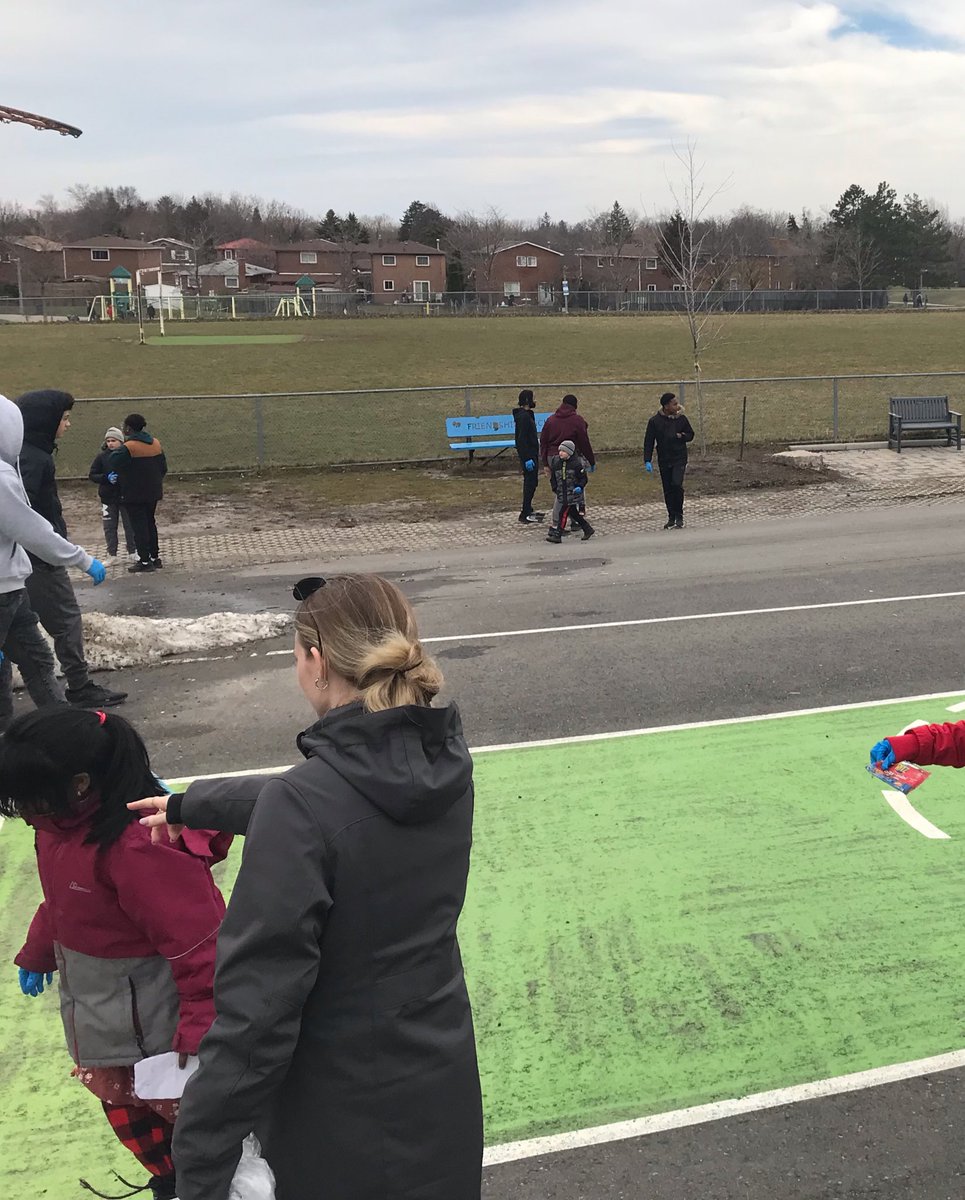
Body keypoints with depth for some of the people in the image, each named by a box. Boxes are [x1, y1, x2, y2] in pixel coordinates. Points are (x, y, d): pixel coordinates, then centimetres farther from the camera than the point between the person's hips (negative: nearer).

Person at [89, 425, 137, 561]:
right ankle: (111, 554, 15)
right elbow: (91, 475, -1)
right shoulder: (102, 457, -1)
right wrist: (106, 478, -16)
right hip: (108, 498, 2)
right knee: (109, 527, 6)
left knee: (130, 525, 8)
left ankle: (132, 552, 21)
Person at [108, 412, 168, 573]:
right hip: (153, 493, 7)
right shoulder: (156, 444, 2)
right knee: (150, 523, 18)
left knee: (139, 526, 0)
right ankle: (155, 557, 23)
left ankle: (145, 561, 1)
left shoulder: (128, 448, -19)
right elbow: (163, 468, 8)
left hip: (134, 495, -6)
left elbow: (112, 464, -18)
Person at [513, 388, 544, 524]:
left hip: (531, 453, 11)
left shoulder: (527, 414, 15)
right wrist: (527, 459, -25)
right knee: (530, 483, -9)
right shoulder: (523, 416, -18)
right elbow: (522, 439, -23)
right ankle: (525, 515, -8)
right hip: (528, 455, -11)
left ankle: (528, 511, 26)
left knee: (531, 482, 17)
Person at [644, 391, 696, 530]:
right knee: (668, 490, 7)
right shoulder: (655, 421, -4)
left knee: (677, 484, -18)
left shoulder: (681, 418, -1)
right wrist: (647, 461, -9)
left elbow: (690, 435, 12)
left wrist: (681, 436, -11)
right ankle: (671, 518, 20)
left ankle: (679, 516, -5)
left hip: (679, 458, -1)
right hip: (664, 460, 1)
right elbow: (648, 442, -2)